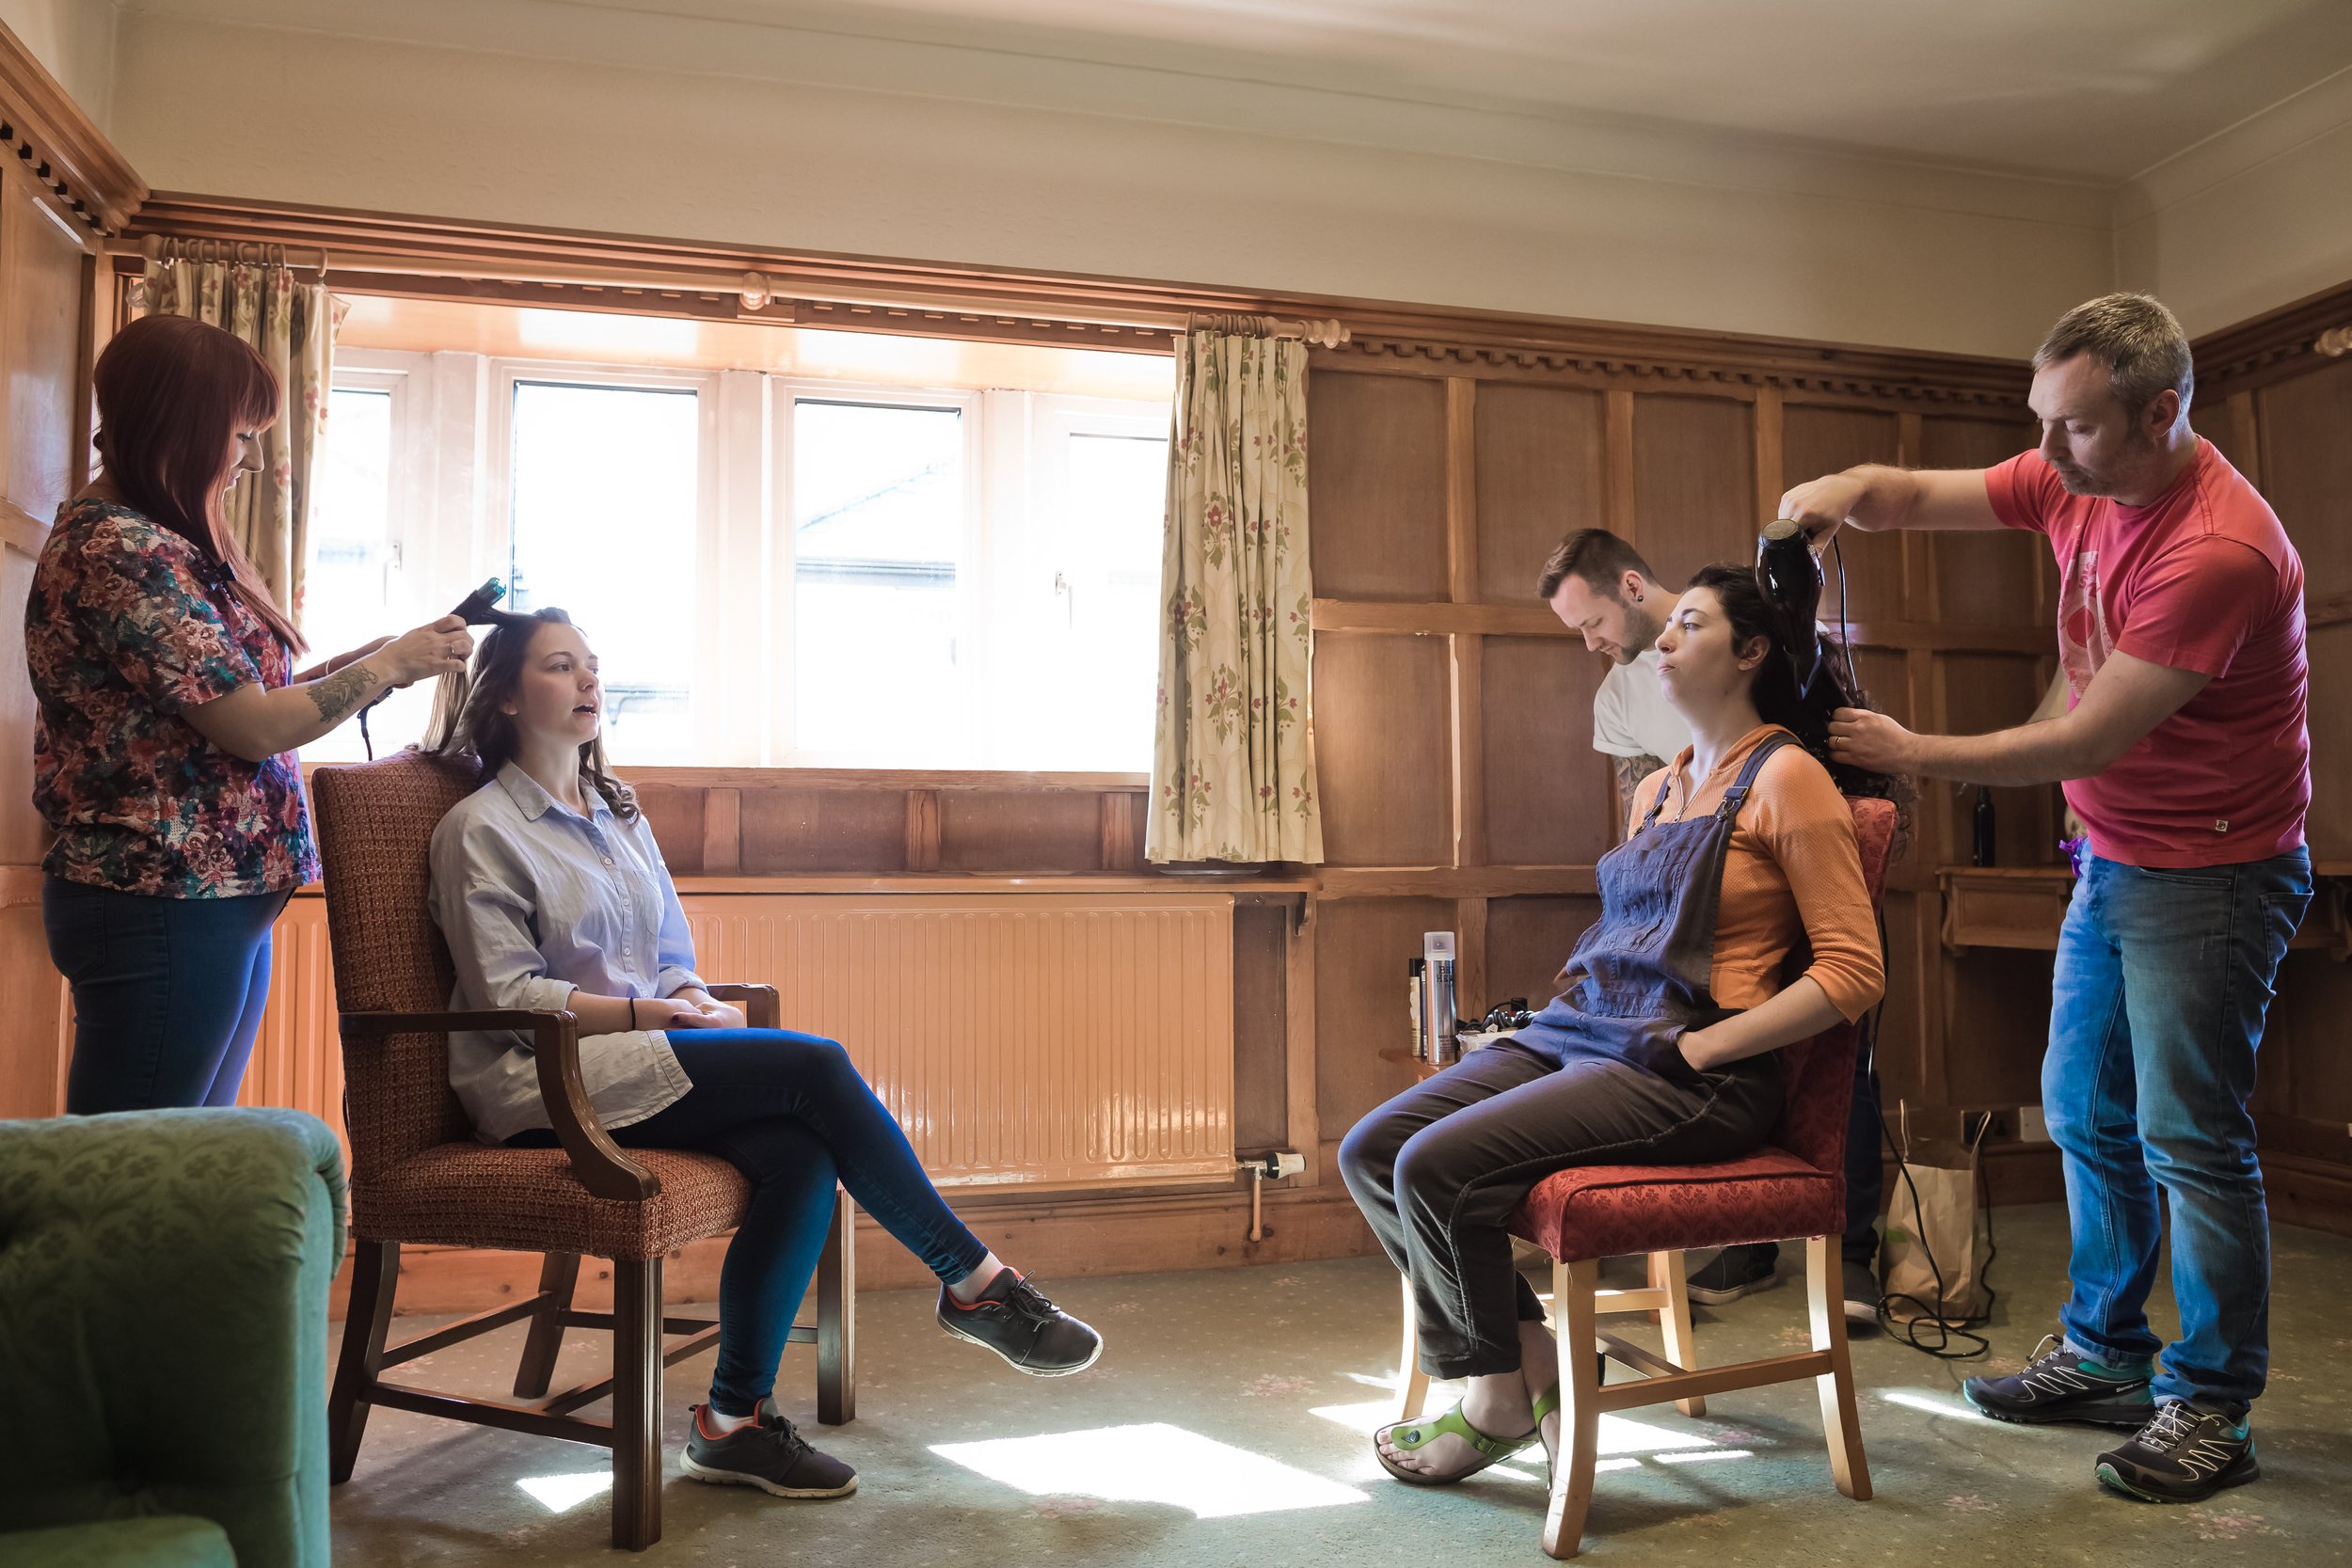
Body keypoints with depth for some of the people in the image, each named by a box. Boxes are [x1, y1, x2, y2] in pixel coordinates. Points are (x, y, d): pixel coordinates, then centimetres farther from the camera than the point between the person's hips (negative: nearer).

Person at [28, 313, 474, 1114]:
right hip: (164, 907, -10)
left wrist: (362, 659, 8)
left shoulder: (159, 539, 15)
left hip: (219, 898, 10)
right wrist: (391, 664, -7)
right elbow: (255, 727, -18)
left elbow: (230, 697, 15)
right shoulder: (119, 551, -17)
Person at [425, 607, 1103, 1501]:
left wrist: (696, 1005, -3)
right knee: (814, 1065, -25)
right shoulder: (479, 830, 0)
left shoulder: (619, 814, 21)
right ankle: (974, 1282, -13)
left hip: (640, 1056, 7)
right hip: (541, 1083, -6)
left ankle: (735, 1422, -15)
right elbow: (508, 997, -9)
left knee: (799, 1156, -26)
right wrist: (653, 1013, -16)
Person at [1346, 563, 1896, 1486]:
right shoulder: (1656, 791, 20)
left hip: (1691, 1077, -8)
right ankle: (1532, 1366, 2)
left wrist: (1700, 1047, -15)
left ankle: (1501, 1400, 1)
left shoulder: (1787, 776, -4)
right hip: (1579, 1033, 8)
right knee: (1369, 1152, -9)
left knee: (1438, 1167, -25)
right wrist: (1555, 1012, 13)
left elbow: (1853, 970, -10)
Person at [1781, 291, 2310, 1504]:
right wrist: (1846, 492, -18)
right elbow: (1923, 497, 5)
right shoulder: (2077, 481, 0)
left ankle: (2210, 1407, 11)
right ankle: (2106, 1359, 27)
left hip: (2209, 872, -8)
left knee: (2189, 1140, -3)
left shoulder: (2218, 548, -26)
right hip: (2112, 857, 9)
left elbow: (2088, 740, -26)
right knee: (2085, 1116, 13)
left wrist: (1908, 753, -21)